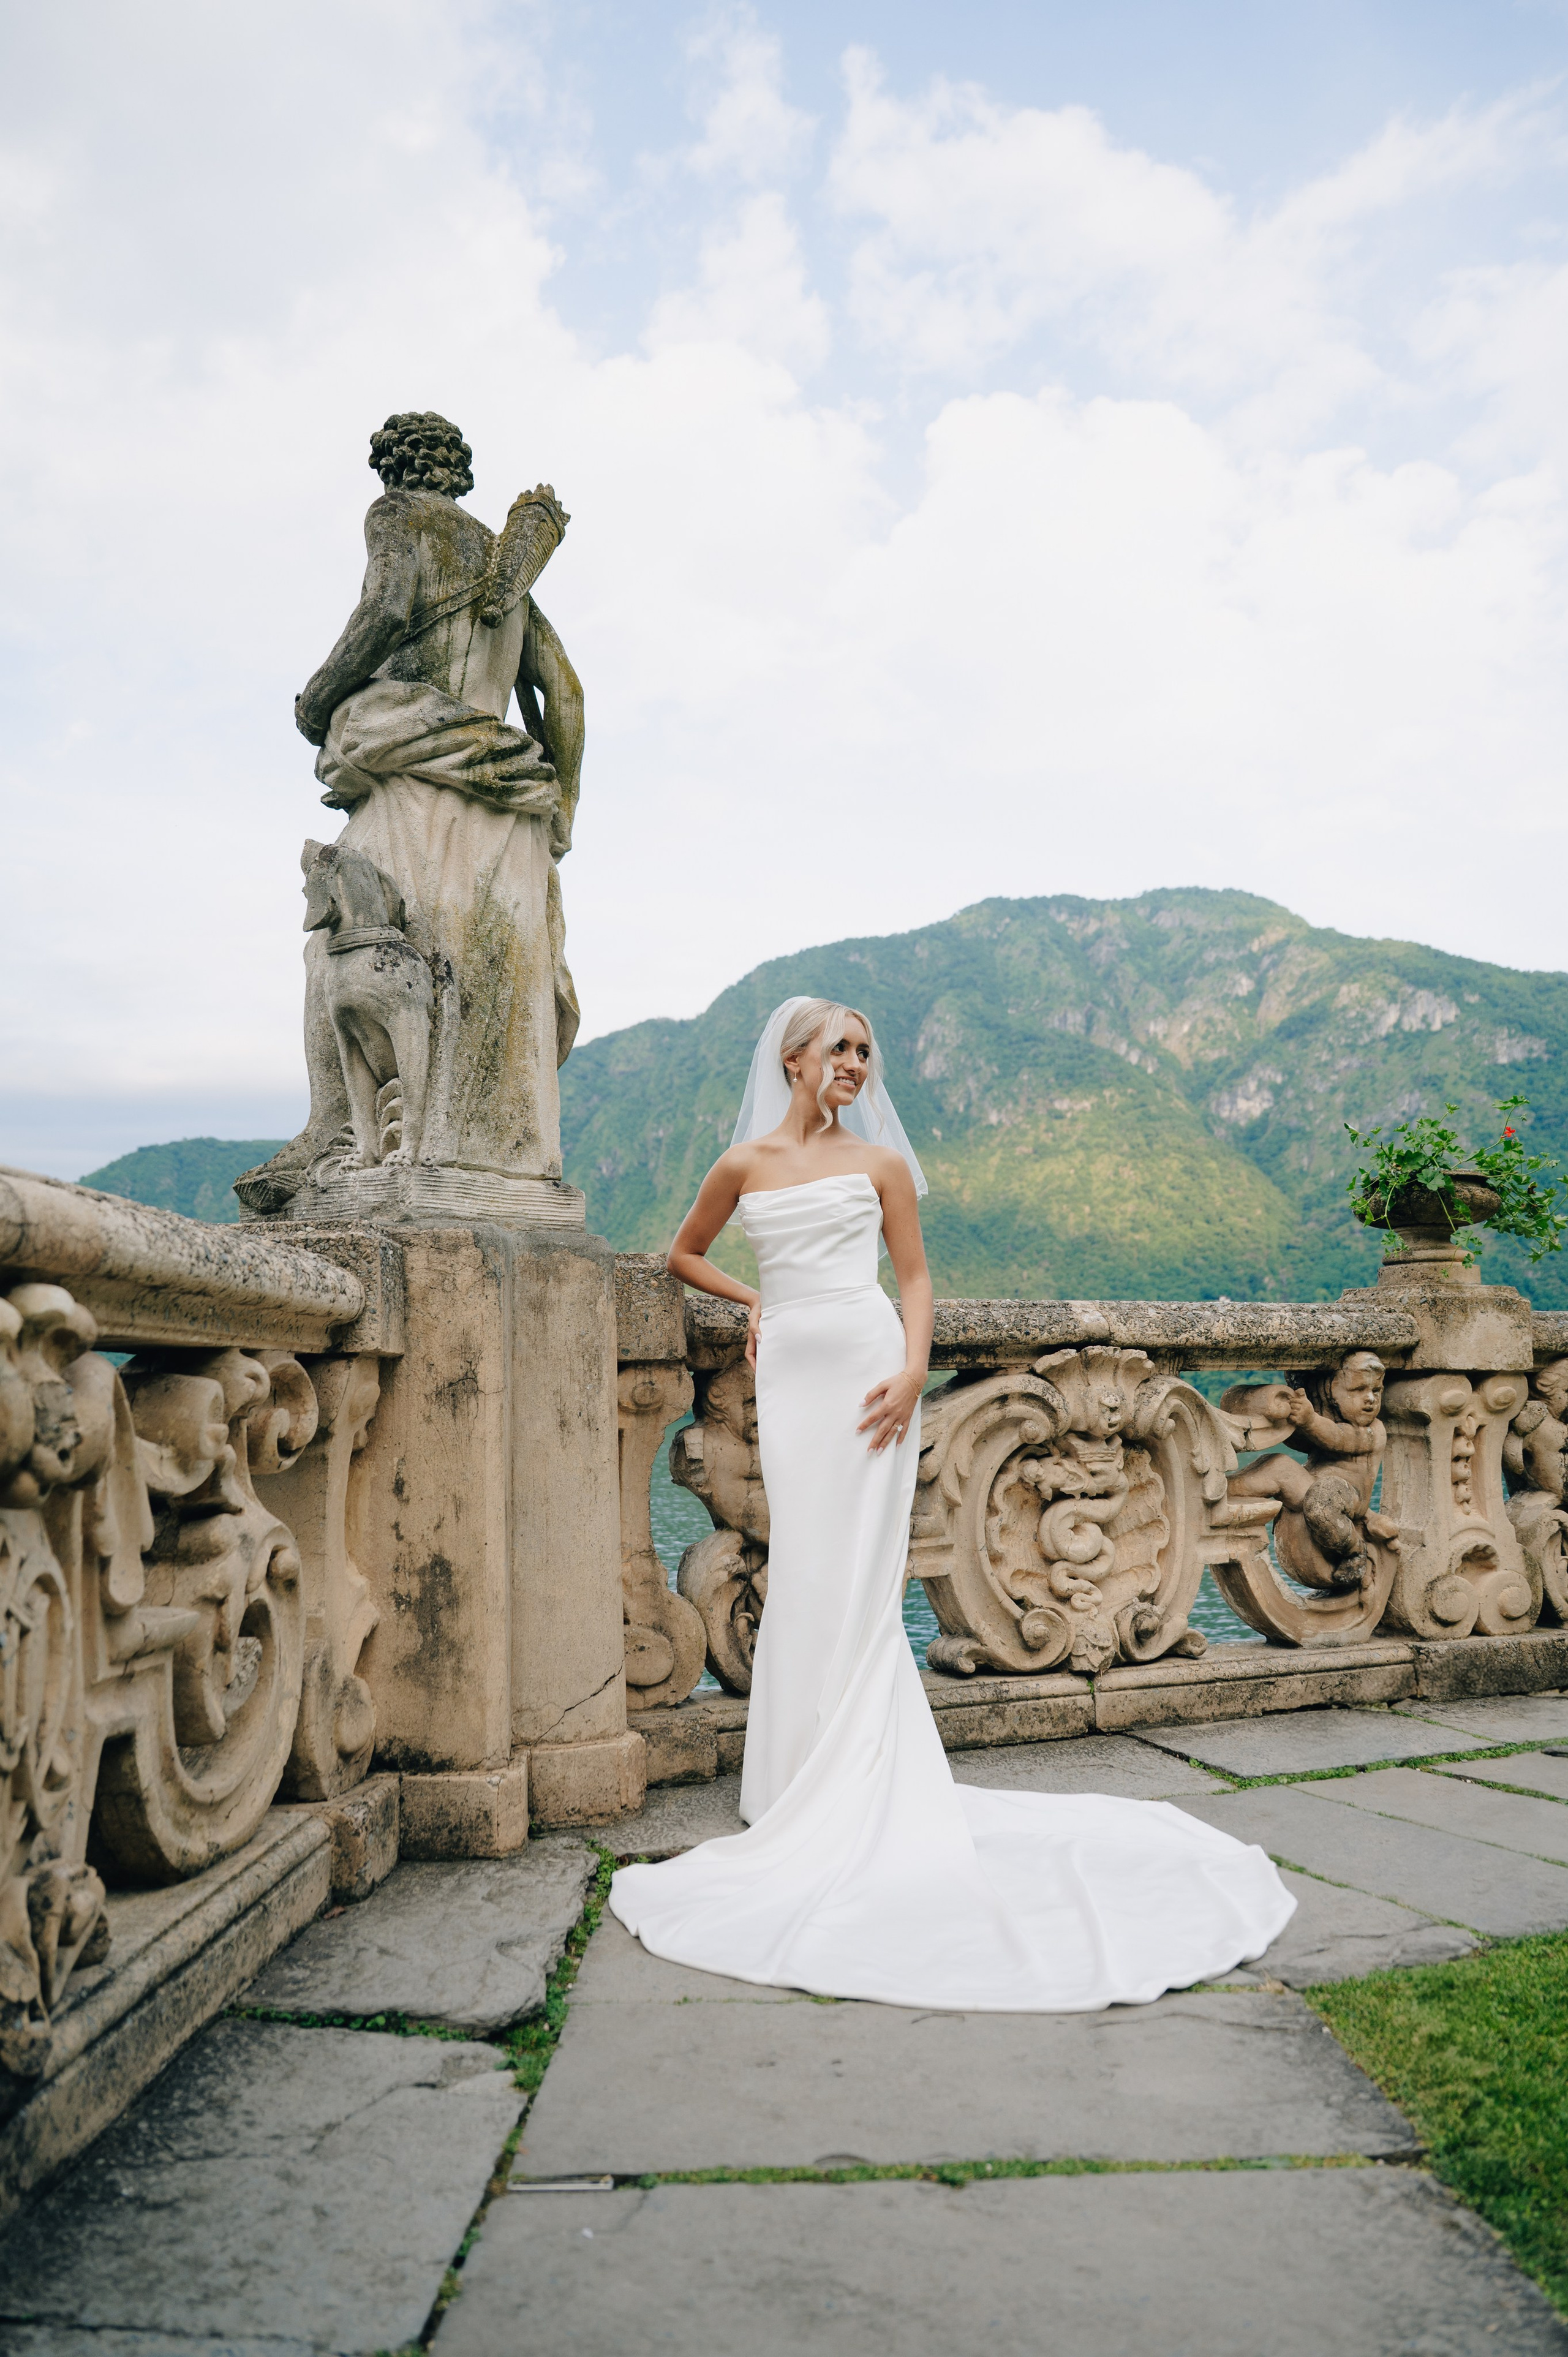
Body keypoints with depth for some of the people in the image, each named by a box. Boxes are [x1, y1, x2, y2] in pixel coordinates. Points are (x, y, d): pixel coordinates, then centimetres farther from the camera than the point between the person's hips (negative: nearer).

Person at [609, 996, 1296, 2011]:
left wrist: (913, 1368, -8)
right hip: (789, 1371, 2)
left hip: (865, 1366, -2)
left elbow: (916, 1273, 7)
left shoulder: (879, 1162, 7)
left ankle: (852, 1793, 4)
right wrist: (755, 1301, 11)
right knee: (806, 1571, 4)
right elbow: (686, 1254, 24)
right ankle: (810, 1786, 15)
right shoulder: (745, 1165, 11)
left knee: (853, 1574, -4)